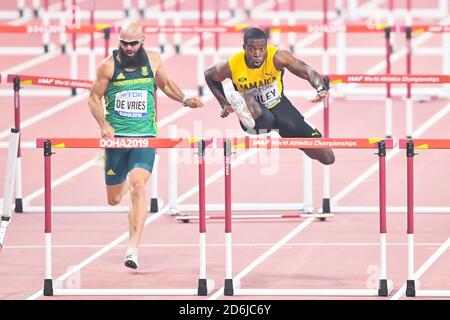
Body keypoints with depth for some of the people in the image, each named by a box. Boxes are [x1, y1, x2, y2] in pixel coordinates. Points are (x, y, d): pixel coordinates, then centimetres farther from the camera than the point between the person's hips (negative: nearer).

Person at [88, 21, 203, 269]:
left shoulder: (152, 61, 3)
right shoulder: (109, 66, -4)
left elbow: (165, 84, 22)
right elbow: (94, 98, 2)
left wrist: (184, 100, 5)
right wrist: (104, 125, -13)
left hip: (145, 136, 0)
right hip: (116, 136, 0)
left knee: (138, 187, -23)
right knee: (114, 199, 10)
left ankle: (133, 248, -23)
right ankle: (125, 181, 52)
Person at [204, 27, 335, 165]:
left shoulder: (277, 56, -25)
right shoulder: (231, 65, -22)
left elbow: (308, 71, -29)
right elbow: (208, 75, 0)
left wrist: (321, 89, -51)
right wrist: (224, 104, -8)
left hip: (280, 105, 2)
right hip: (256, 110, -2)